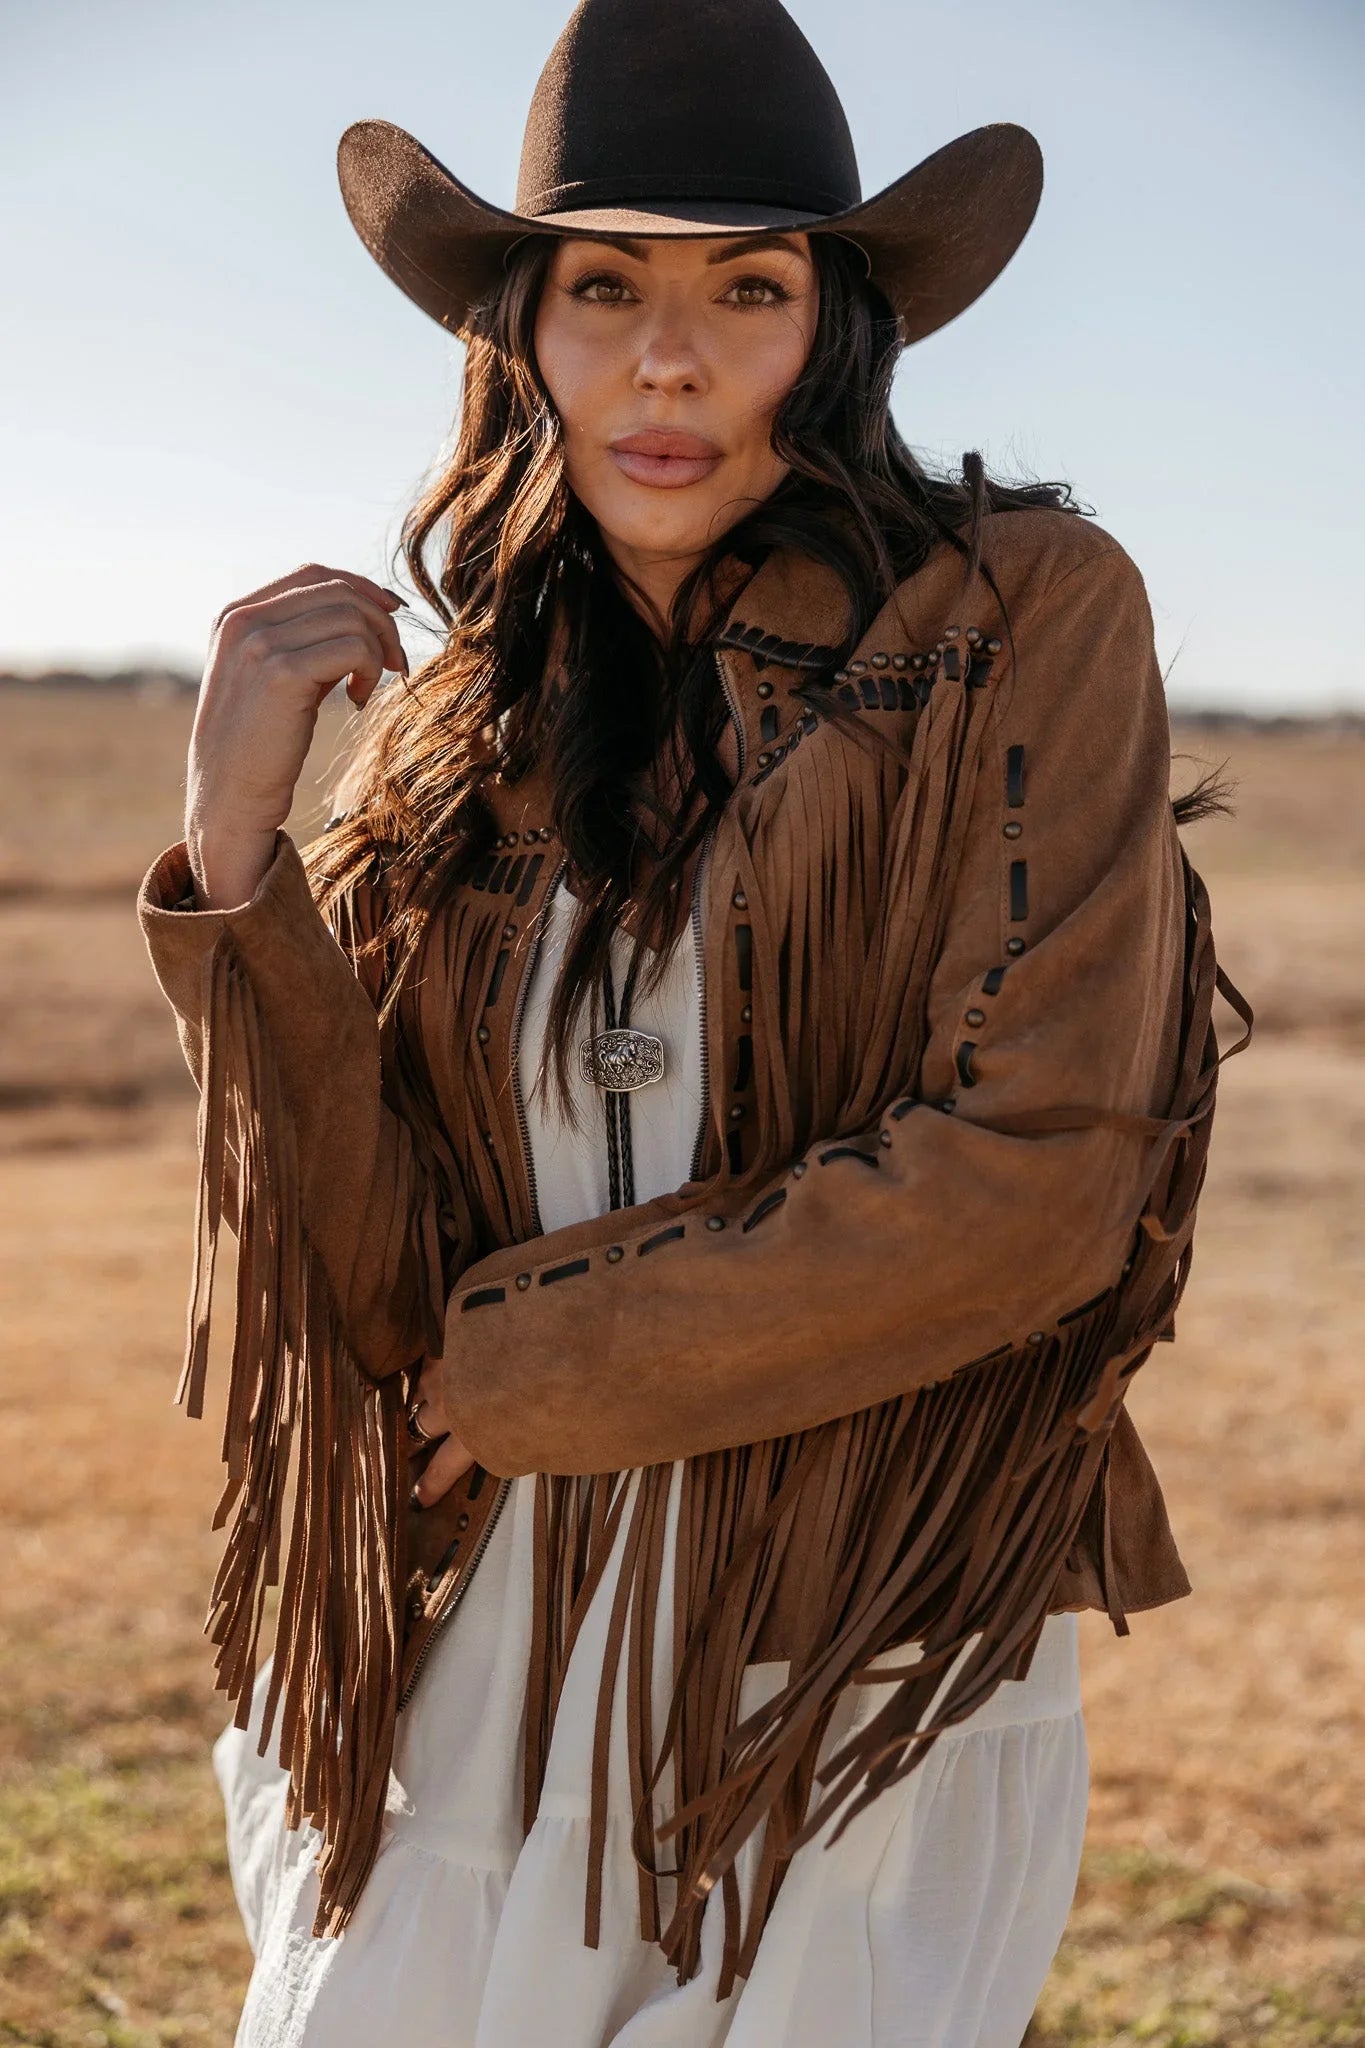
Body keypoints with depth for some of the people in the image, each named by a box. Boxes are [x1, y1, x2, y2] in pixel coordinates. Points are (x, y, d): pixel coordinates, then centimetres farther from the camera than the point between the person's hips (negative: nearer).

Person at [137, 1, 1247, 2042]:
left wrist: (538, 1357, -9)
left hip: (863, 1662, -3)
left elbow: (1036, 1175, -16)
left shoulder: (1025, 615, -7)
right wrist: (237, 841, -14)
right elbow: (385, 1288, -3)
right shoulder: (456, 735, 4)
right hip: (480, 1661, 4)